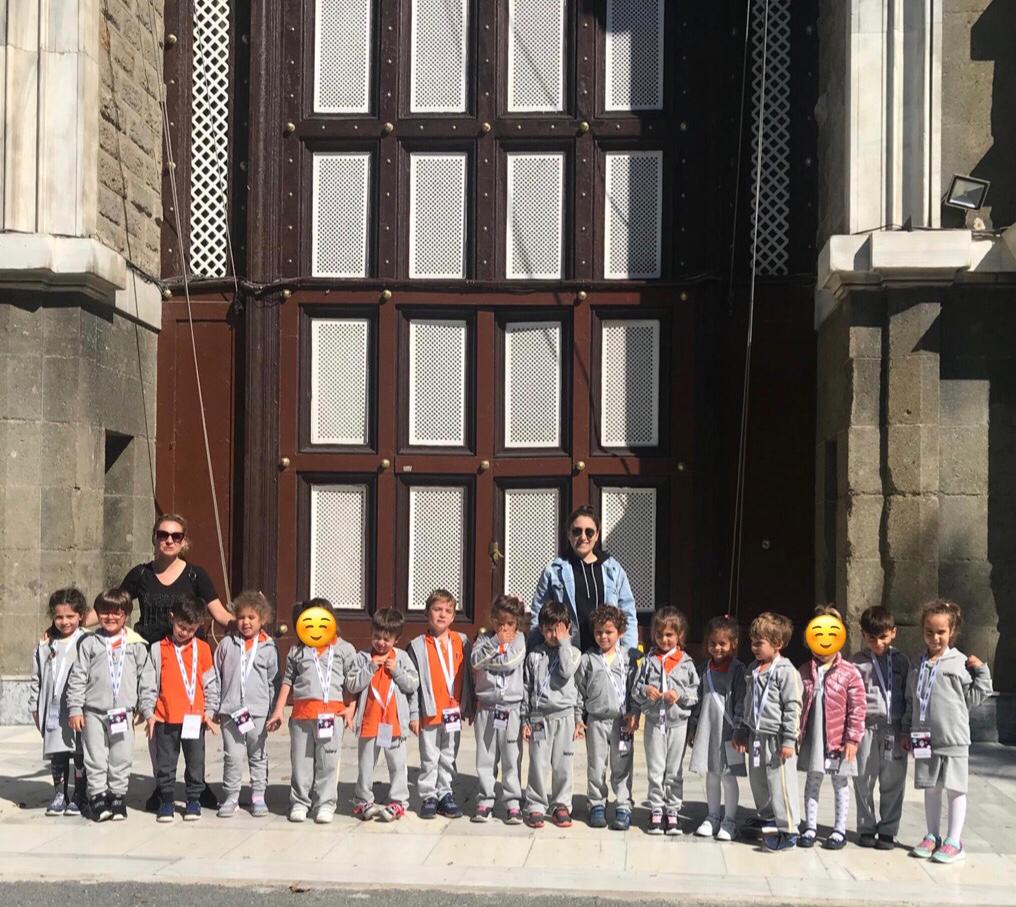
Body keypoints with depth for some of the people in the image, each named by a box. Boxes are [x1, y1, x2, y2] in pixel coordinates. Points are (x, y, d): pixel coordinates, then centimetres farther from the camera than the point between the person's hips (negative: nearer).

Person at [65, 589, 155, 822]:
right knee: (95, 758, 2)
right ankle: (97, 797, 10)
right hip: (94, 711, -1)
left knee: (121, 759, 4)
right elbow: (77, 677, 2)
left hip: (123, 712, 1)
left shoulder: (136, 645, 5)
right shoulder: (89, 643, 3)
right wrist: (75, 709, -3)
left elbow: (146, 679, 7)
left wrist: (147, 710, 4)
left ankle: (117, 796, 15)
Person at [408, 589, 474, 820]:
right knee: (429, 759, 4)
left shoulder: (462, 643, 5)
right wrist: (414, 714, -6)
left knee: (449, 757, 12)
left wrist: (470, 708, 9)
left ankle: (445, 794, 22)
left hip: (454, 711, 3)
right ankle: (428, 796, 13)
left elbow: (468, 678, 9)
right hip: (429, 712, -3)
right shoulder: (418, 646, -3)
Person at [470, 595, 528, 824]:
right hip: (486, 708, 2)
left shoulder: (518, 640, 2)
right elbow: (476, 660, -12)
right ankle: (485, 801, 14)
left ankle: (513, 803, 7)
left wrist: (504, 644, -4)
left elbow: (510, 662, -15)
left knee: (511, 759, 1)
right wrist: (497, 642, -13)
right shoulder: (484, 640, 8)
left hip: (511, 708, -2)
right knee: (485, 758, 7)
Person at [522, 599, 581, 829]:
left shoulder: (572, 652, 3)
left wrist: (563, 642, -11)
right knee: (538, 763, -1)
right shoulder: (534, 655, 6)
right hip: (539, 717, 1)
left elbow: (567, 672, -19)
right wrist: (525, 720, 6)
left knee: (562, 765, 4)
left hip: (564, 716, -1)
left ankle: (561, 805, 15)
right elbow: (526, 688, 9)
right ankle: (535, 806, 8)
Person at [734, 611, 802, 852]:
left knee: (780, 784, -5)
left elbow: (793, 707, -15)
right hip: (756, 736, 9)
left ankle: (787, 831, 1)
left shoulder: (786, 671, -13)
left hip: (777, 738, -8)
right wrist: (742, 733, 20)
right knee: (757, 781, 17)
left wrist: (789, 740, -17)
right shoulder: (754, 669, 12)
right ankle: (767, 819, 35)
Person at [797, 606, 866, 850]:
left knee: (840, 783, 9)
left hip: (838, 739, -3)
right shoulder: (805, 671, 2)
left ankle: (840, 830, 20)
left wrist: (852, 739, -11)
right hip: (812, 737, 3)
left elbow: (857, 709, -9)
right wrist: (796, 733, 3)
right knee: (812, 780, 12)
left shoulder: (850, 672, -9)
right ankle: (810, 827, 21)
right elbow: (798, 704, 5)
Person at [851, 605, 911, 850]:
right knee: (863, 781, 3)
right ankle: (867, 828, 15)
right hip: (866, 728, -1)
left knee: (892, 783, 4)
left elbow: (909, 697, 8)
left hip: (894, 728, 1)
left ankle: (887, 830, 14)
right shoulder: (857, 663, 2)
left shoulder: (900, 661, 6)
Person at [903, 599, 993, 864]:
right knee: (930, 788, 13)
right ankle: (932, 836, 25)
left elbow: (973, 698, 0)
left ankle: (954, 842, 9)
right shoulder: (918, 665, 9)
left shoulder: (960, 663, -4)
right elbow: (911, 701, 15)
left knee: (955, 788, 2)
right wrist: (907, 731, 13)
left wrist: (981, 672, -9)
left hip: (953, 739, -4)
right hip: (924, 739, 4)